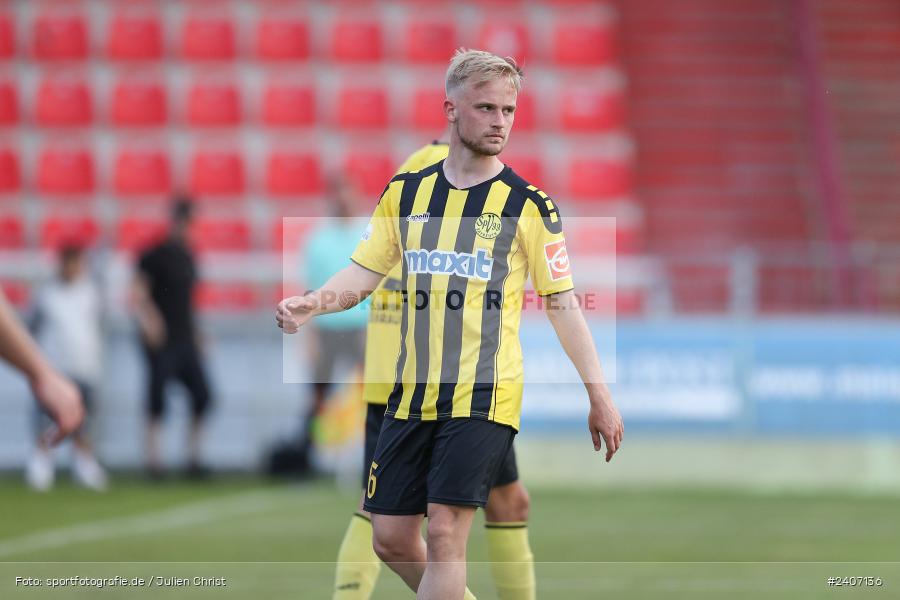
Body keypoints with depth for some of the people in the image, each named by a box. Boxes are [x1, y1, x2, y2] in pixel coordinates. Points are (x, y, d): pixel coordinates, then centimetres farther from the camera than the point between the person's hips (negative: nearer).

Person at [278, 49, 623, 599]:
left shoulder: (529, 205, -2)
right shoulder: (407, 192, 9)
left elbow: (563, 303, 0)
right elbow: (364, 273, 10)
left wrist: (599, 395, -3)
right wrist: (313, 302, -11)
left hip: (486, 394, -5)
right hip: (413, 393, 5)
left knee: (444, 533, -14)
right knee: (390, 537, 5)